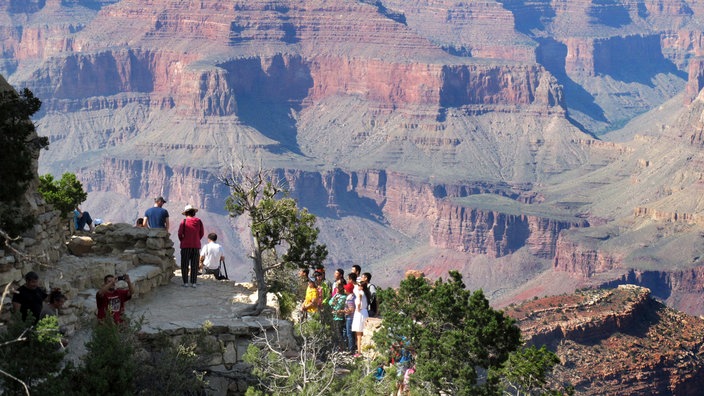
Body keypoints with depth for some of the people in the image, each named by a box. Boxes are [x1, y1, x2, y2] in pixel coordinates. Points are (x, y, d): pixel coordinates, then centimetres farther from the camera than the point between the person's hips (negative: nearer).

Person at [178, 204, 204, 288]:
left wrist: (182, 241, 10)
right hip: (196, 246, 2)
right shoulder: (199, 221, 0)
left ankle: (185, 282, 0)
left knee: (185, 265, 4)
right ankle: (193, 283, 3)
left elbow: (180, 234, -9)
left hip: (186, 246, -2)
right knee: (194, 265, 6)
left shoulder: (184, 221, -8)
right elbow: (202, 233, 4)